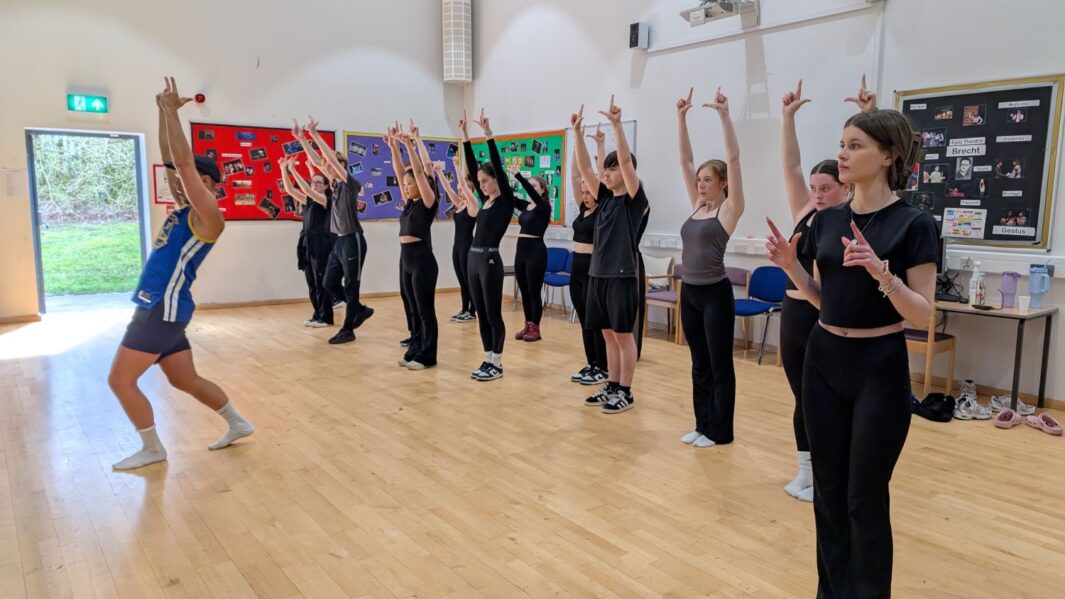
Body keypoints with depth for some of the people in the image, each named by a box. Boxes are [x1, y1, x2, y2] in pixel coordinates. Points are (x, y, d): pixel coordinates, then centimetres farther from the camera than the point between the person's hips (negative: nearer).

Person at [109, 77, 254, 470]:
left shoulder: (208, 216, -13)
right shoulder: (184, 209, 11)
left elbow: (184, 161, -20)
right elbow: (171, 160, 13)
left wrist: (171, 110, -17)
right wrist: (164, 111, 8)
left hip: (165, 309, -9)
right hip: (158, 307, 9)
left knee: (120, 380, -3)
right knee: (186, 380, 16)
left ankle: (152, 449, 11)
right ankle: (238, 424, 27)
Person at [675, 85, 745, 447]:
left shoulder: (729, 210, -6)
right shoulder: (697, 206, 11)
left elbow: (733, 159, -15)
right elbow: (685, 160, 11)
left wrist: (724, 115, -18)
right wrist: (681, 118, 7)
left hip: (715, 294, -7)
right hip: (689, 292, 7)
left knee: (720, 366, 4)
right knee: (699, 364, 13)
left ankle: (720, 431, 13)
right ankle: (703, 425, 24)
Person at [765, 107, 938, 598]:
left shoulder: (914, 224, -11)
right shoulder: (827, 220, 5)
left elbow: (923, 317, -13)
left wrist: (881, 272, -28)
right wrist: (790, 265, -5)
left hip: (879, 367, -5)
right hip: (824, 361, 6)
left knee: (865, 497, 4)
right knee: (828, 490, 14)